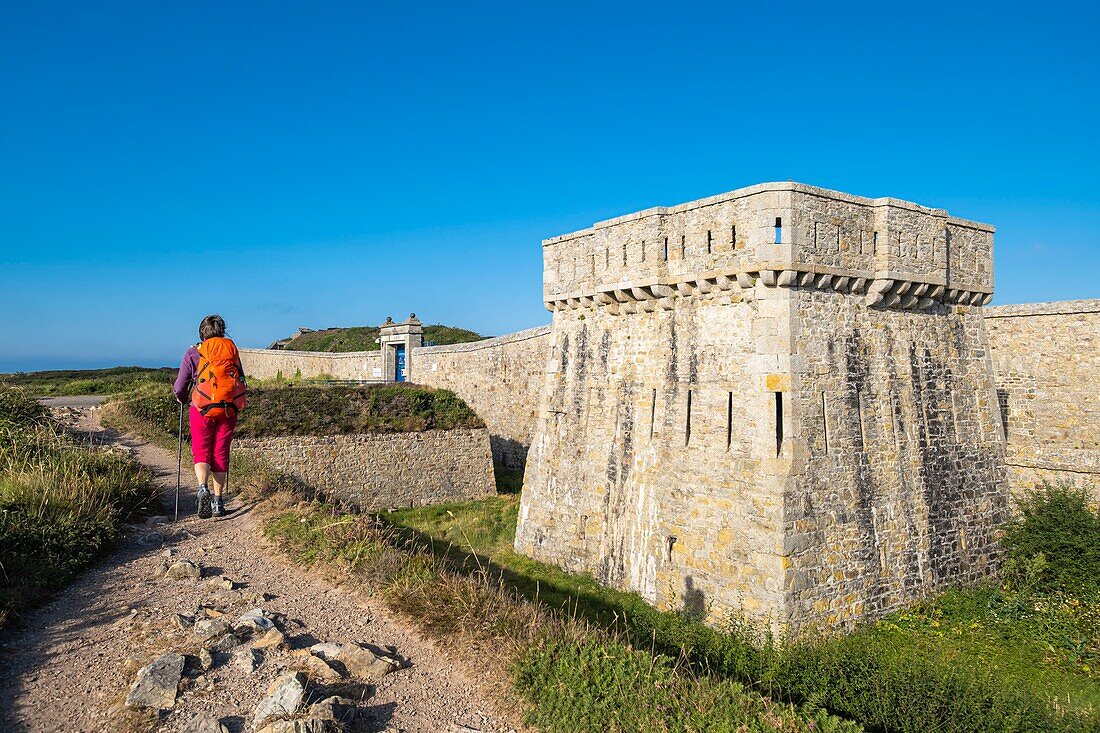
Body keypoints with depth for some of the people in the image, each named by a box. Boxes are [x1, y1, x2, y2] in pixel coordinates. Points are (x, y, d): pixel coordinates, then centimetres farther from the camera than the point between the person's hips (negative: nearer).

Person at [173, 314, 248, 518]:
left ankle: (203, 488, -18)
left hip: (202, 410, -2)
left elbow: (180, 388, 1)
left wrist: (182, 399, 23)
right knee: (220, 454, 10)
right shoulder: (232, 350, 7)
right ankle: (218, 502, 12)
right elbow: (242, 382, 10)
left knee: (201, 453, 8)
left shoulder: (193, 353, 1)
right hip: (229, 410, 2)